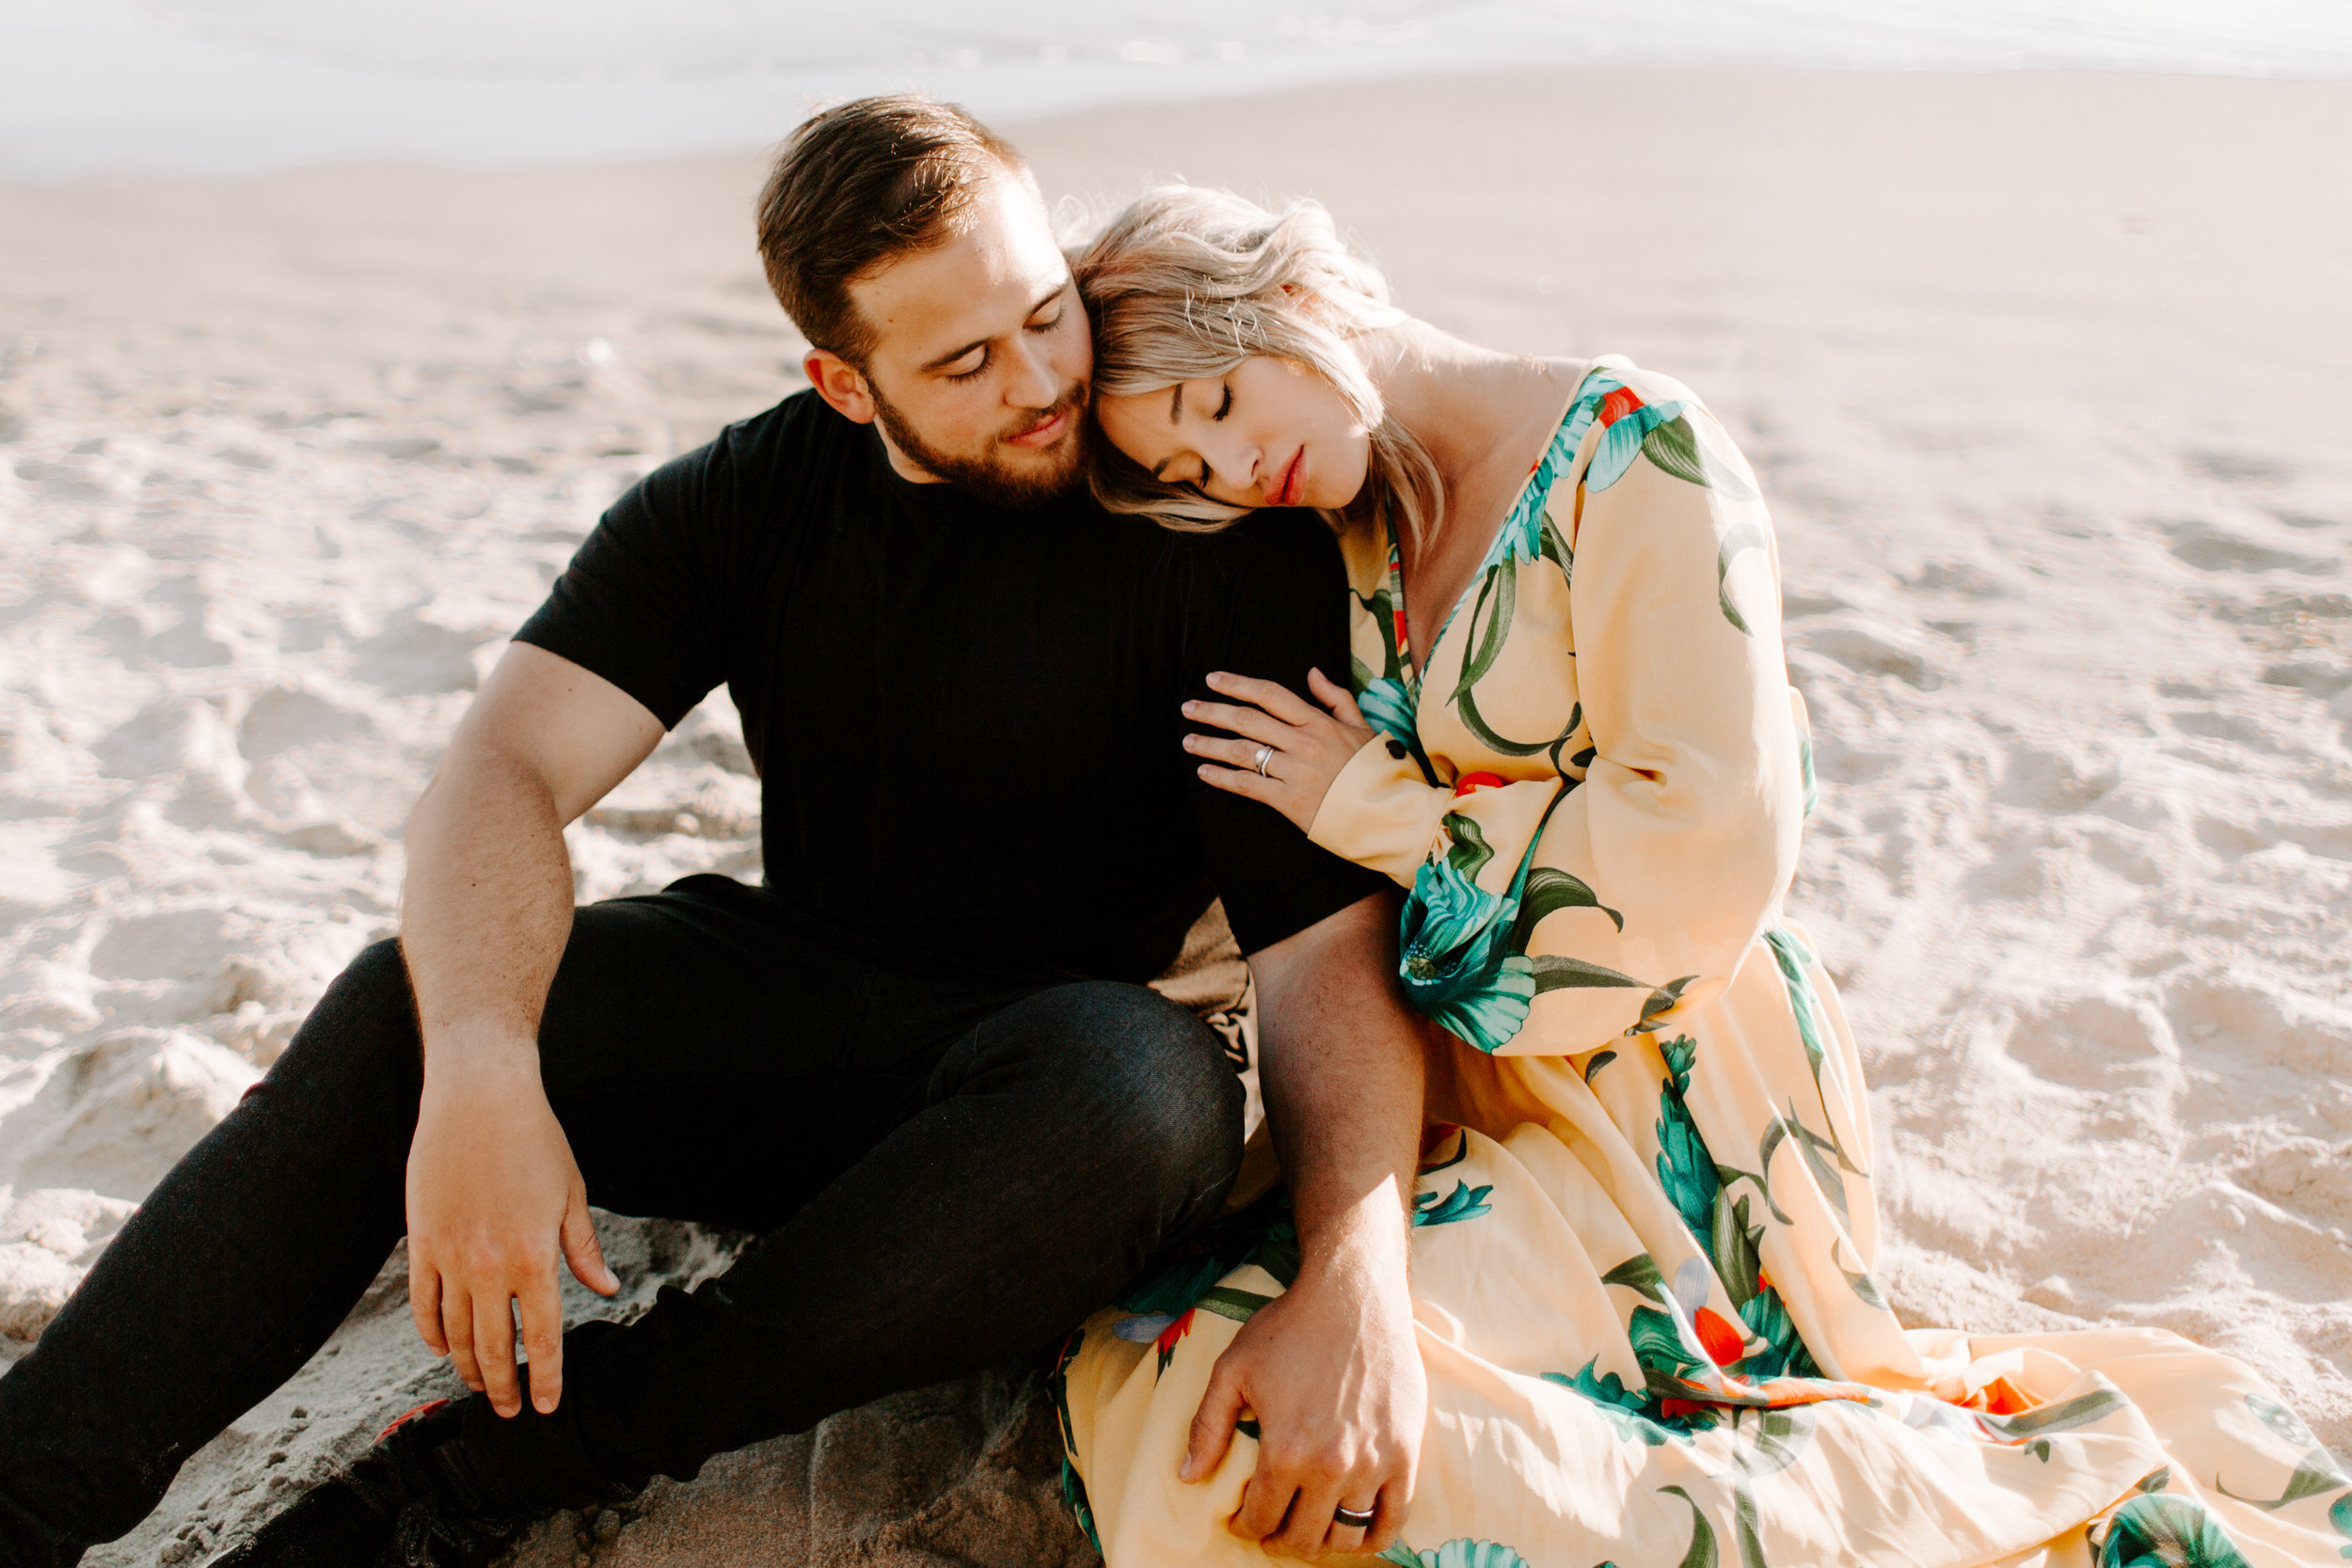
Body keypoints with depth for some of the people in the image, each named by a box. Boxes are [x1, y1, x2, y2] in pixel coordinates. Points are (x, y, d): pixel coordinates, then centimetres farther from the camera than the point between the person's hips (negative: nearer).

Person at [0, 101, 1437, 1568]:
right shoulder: (749, 500, -3)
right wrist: (477, 1070, -36)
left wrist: (1358, 1282, -37)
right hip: (782, 992, 3)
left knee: (1141, 1087, -38)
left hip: (1041, 1068, -2)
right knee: (410, 1004, -23)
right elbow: (506, 771, -15)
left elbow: (1330, 928, -20)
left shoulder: (1223, 538, -13)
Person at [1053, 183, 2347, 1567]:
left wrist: (1377, 806, -9)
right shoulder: (1355, 531, 11)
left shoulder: (1634, 451, -9)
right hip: (1463, 1091, 8)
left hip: (1666, 1101, -8)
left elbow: (1715, 848, -18)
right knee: (1141, 1367, -13)